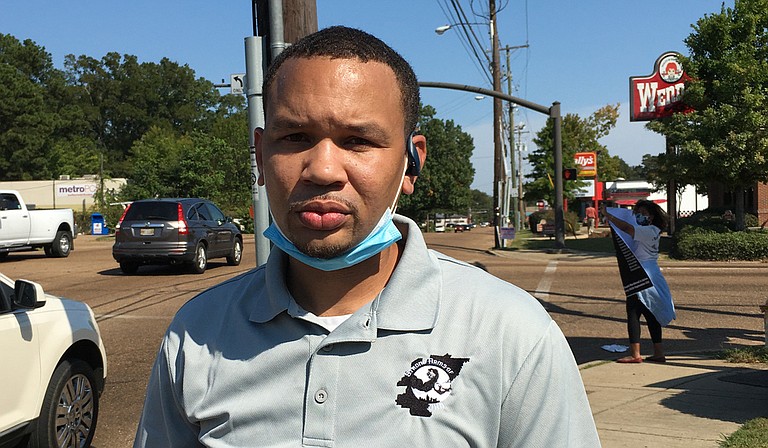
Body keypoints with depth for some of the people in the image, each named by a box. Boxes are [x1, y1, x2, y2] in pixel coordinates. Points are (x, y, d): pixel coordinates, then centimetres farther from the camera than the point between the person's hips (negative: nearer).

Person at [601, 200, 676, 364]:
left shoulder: (649, 231, -13)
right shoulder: (651, 232, 16)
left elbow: (627, 228, -26)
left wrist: (607, 215, -22)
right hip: (648, 278, 10)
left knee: (633, 313, -7)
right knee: (650, 314, 12)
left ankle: (635, 354, -6)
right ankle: (659, 353, 17)